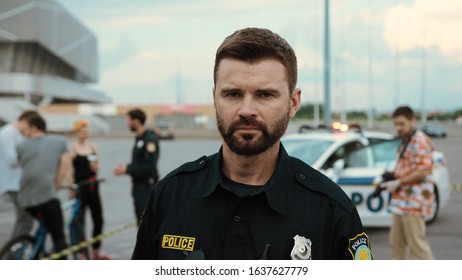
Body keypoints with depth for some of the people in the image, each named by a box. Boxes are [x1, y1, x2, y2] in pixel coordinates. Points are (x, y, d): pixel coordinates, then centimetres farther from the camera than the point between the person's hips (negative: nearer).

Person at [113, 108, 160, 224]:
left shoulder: (150, 139, -16)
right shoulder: (139, 139, 13)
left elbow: (150, 168, -21)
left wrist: (127, 169, -18)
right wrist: (125, 168, 5)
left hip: (147, 187, -10)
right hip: (139, 187, 10)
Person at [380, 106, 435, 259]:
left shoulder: (420, 141, -13)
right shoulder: (405, 142, 18)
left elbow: (423, 171, -21)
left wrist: (398, 182, -17)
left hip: (414, 200, -10)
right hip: (402, 201, 10)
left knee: (417, 244, -8)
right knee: (396, 242, 14)